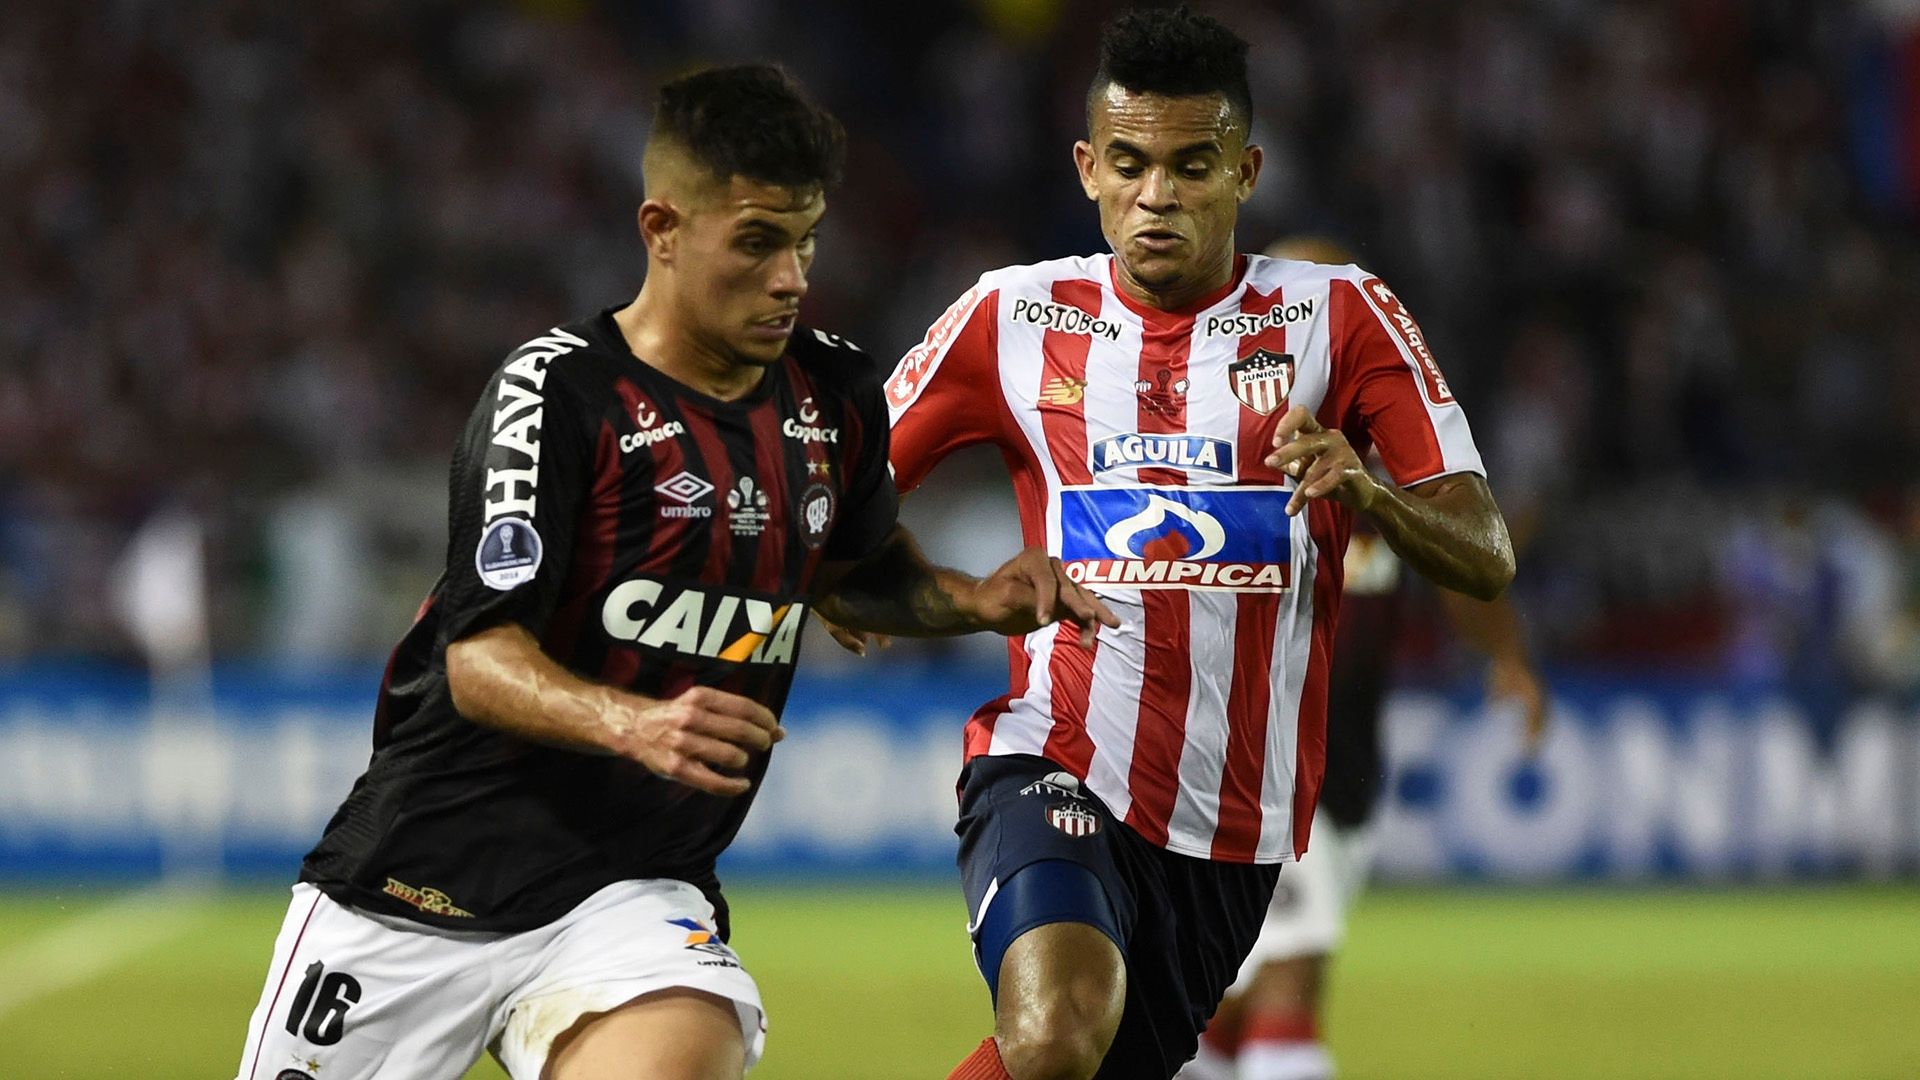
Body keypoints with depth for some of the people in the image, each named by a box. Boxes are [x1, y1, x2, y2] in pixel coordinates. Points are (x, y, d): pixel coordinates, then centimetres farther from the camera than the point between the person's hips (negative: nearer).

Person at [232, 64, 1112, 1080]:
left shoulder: (833, 395, 6)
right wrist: (637, 724, -39)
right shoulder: (556, 389, -13)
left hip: (632, 895, 3)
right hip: (426, 878, -3)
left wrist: (972, 601, 7)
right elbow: (480, 660, -21)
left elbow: (861, 557, 28)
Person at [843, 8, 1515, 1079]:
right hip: (1057, 765, -2)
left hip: (1240, 824, 2)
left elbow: (1488, 559, -5)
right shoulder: (1016, 316, 3)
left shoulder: (1341, 316, 0)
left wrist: (1367, 489, -27)